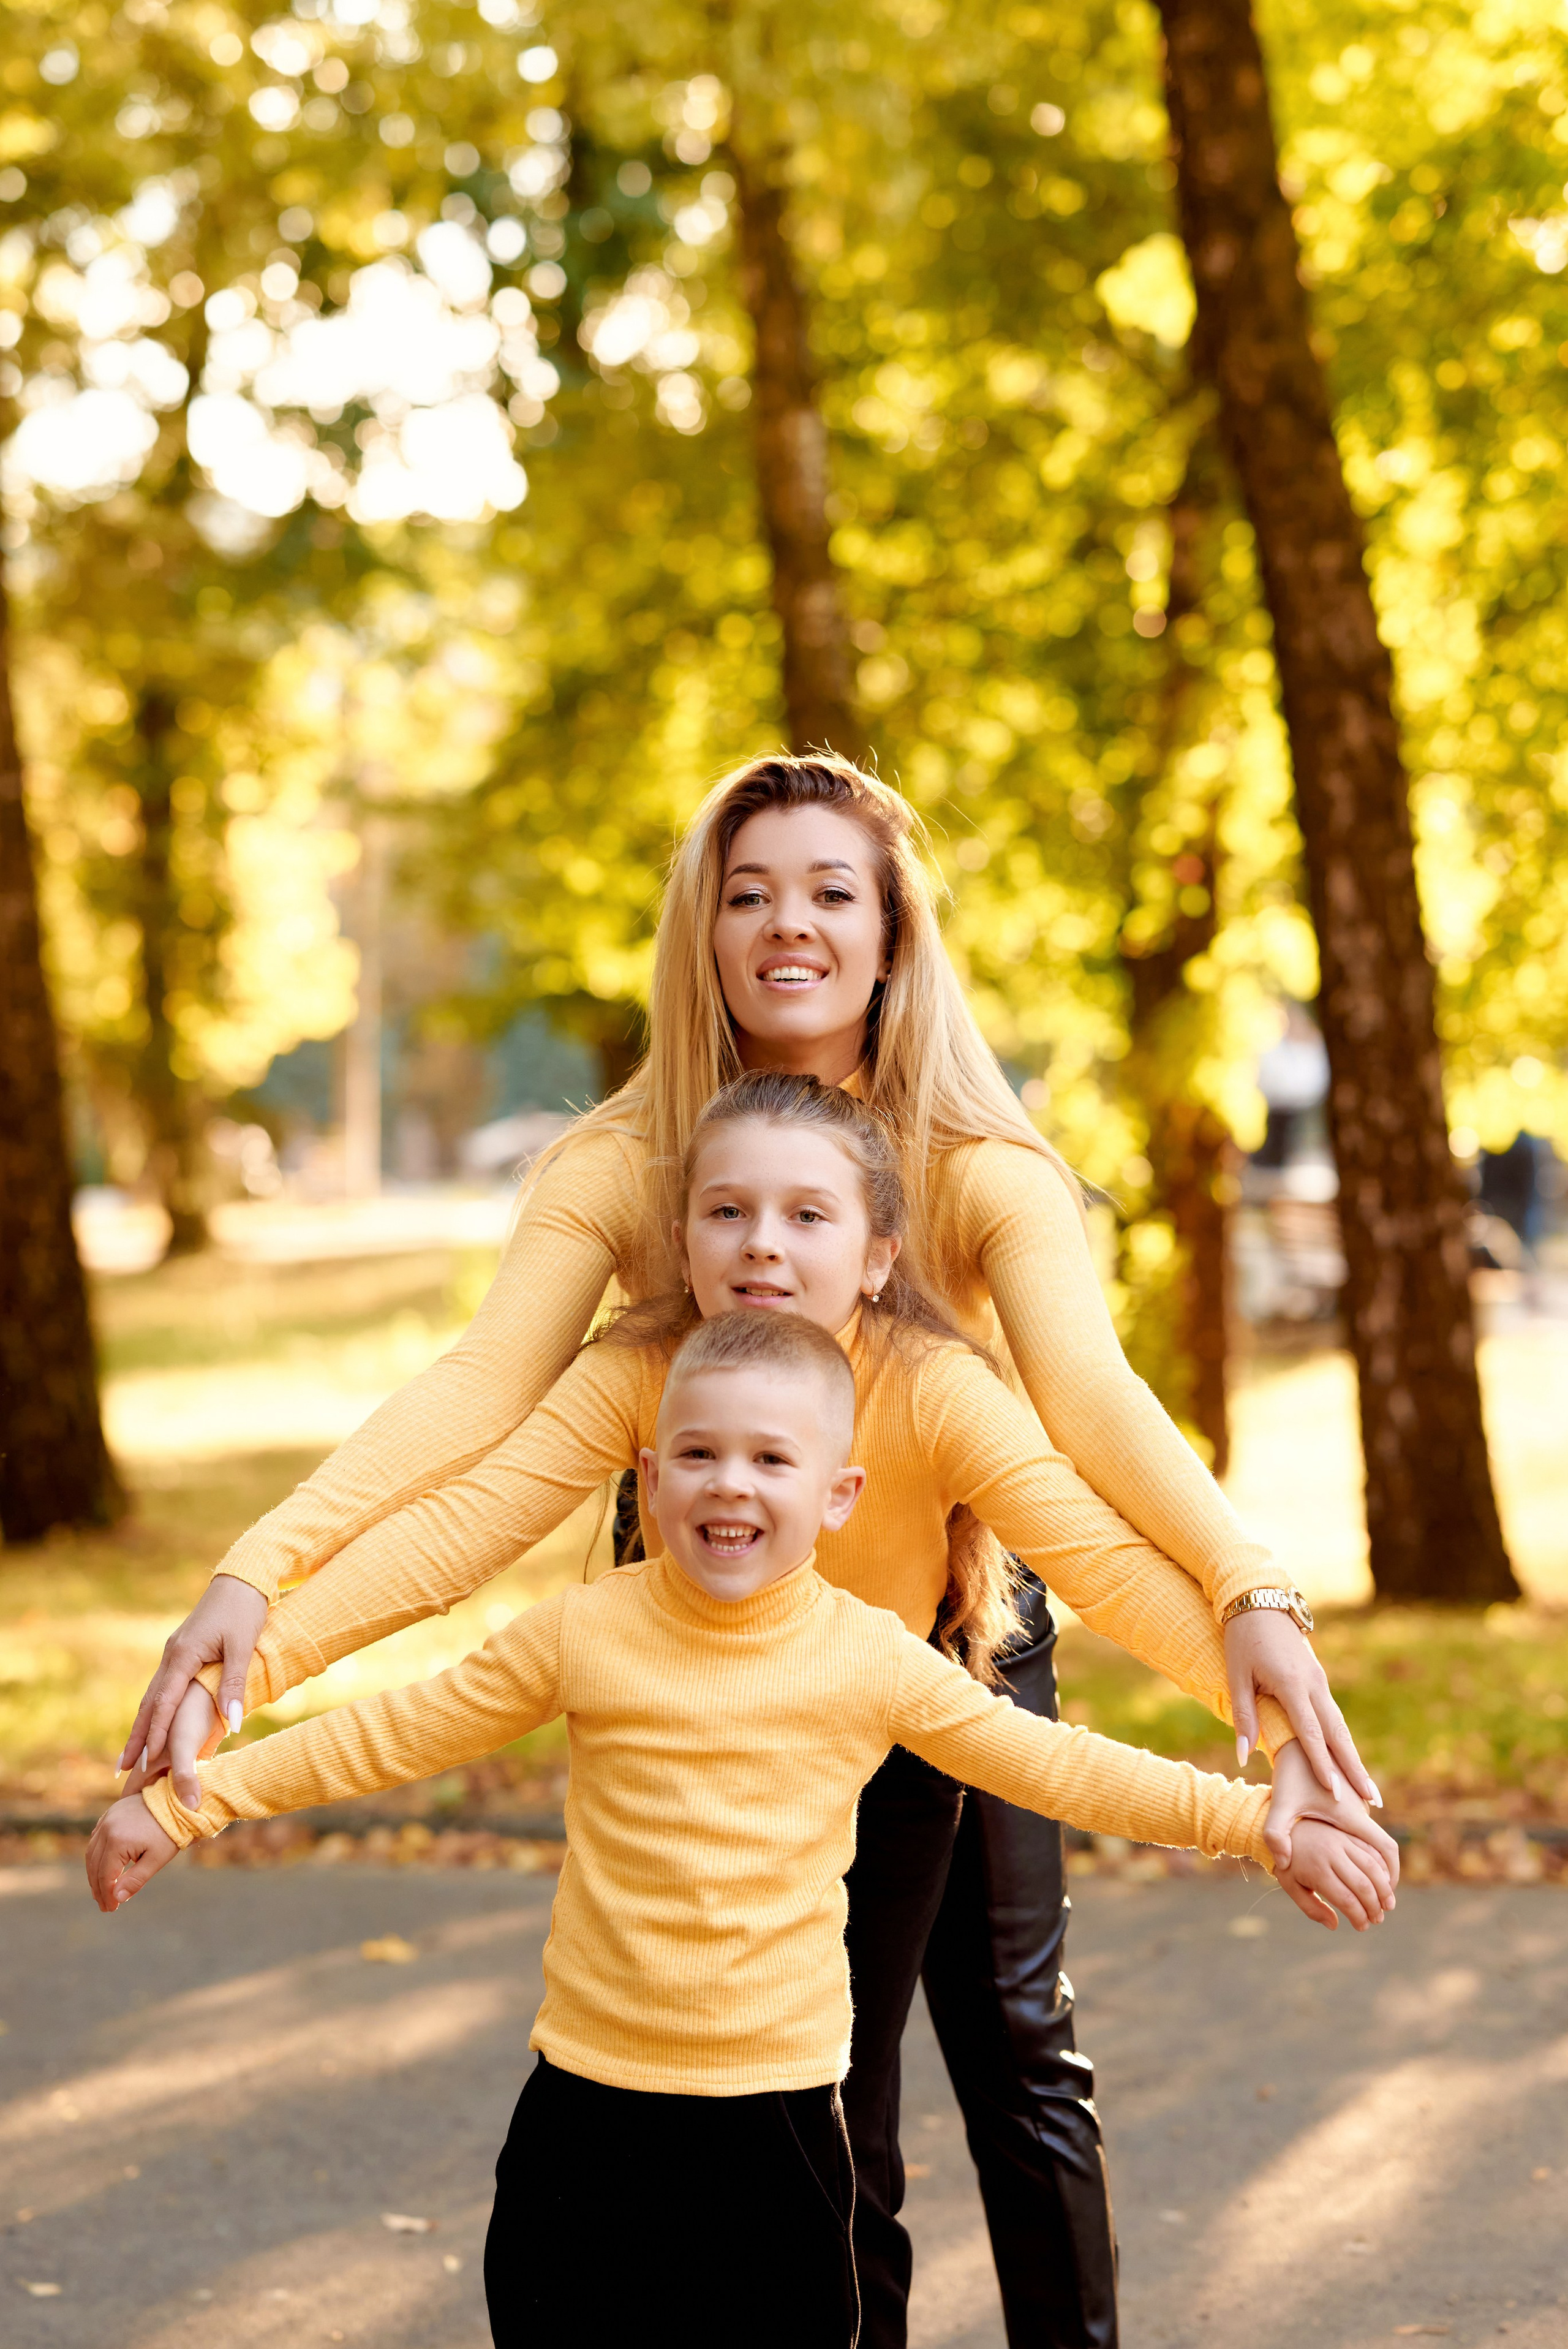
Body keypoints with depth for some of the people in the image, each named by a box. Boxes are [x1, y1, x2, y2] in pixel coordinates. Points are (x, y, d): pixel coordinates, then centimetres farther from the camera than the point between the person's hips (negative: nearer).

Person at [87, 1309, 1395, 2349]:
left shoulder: (871, 1660, -3)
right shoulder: (586, 1633, -2)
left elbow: (1053, 1766, 2)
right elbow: (395, 1733, 4)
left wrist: (1262, 1822, -2)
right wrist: (182, 1804, 3)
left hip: (779, 2104, 0)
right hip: (590, 2098, 1)